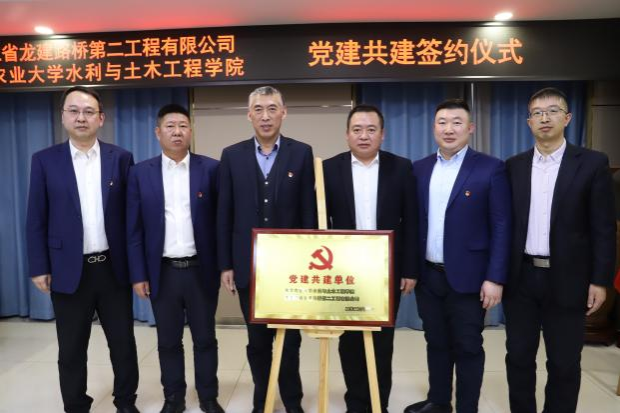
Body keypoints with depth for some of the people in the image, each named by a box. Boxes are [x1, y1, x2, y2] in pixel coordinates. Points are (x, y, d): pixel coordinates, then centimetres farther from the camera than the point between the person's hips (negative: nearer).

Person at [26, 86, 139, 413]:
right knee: (71, 350, 13)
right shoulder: (44, 160, 1)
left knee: (123, 343, 12)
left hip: (114, 268, 1)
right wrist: (39, 268, -2)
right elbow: (36, 220, 2)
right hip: (69, 271, 0)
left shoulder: (121, 158, 1)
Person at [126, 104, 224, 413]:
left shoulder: (211, 169, -2)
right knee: (168, 342, 14)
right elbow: (134, 230, 2)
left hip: (201, 270, -1)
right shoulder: (141, 173, 1)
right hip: (162, 272, 1)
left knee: (205, 339, 12)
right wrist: (138, 274, -1)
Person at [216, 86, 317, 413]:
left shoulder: (301, 153, 0)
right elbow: (224, 216, 2)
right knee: (257, 340, 13)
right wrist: (225, 265, 0)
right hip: (249, 265, 1)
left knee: (290, 338, 10)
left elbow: (309, 212, -1)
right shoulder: (232, 155, 3)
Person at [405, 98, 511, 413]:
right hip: (428, 276, 4)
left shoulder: (491, 169, -6)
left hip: (467, 277, -4)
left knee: (468, 347, 9)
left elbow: (501, 228, -8)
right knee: (436, 343, 17)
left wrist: (495, 278, -13)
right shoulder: (419, 169, 6)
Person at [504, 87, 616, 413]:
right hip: (521, 277, 3)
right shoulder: (514, 166, 6)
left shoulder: (593, 163, -2)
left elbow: (604, 228, -3)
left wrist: (600, 279, -7)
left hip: (566, 279, -2)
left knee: (564, 364, 10)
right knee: (518, 357, 12)